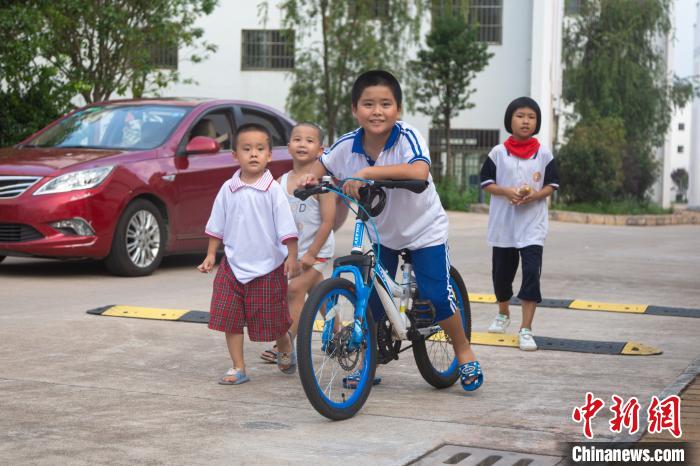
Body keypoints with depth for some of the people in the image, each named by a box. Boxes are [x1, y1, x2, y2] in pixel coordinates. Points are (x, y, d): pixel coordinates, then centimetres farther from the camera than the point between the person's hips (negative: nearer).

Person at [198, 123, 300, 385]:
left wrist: (292, 257, -13)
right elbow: (217, 225, 11)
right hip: (233, 265, 3)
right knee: (229, 319, 1)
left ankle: (286, 350, 37)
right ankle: (238, 368, 12)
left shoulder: (273, 190, -9)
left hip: (268, 267, -3)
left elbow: (286, 228, -8)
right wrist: (211, 255, 8)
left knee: (272, 319, 7)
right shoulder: (228, 189, 1)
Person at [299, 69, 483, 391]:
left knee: (436, 295, -9)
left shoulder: (407, 137, -28)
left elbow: (419, 172, -49)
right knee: (371, 298, 2)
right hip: (382, 233, 4)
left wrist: (367, 172, -52)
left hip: (424, 230, -4)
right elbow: (324, 163, 7)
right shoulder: (347, 145, -14)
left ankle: (465, 354, 14)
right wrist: (312, 176, -16)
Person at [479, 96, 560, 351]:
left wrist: (536, 195, -16)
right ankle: (503, 314, 41)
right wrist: (507, 192, -16)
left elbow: (552, 184, 5)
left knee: (531, 272, -14)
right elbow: (486, 182, 2)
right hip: (503, 223, 1)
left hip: (532, 225, -1)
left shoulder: (544, 154, 1)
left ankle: (526, 329, -12)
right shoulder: (498, 152, 0)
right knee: (501, 271, 13)